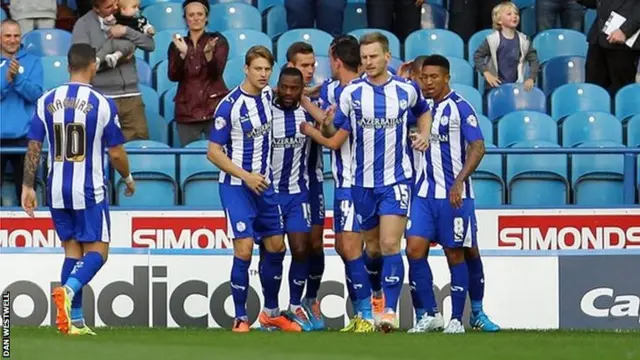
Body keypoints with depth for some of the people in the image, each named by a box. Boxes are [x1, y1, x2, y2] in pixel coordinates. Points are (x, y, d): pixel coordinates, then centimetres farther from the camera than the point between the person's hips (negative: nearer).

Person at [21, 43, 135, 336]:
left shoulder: (47, 101, 2)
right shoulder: (102, 104, -8)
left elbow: (33, 147, 2)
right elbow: (116, 153, -4)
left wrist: (27, 186, 9)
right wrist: (128, 179, 15)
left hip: (57, 190, 4)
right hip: (89, 190, -4)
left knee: (72, 249, 13)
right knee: (97, 251, 3)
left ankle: (75, 320, 8)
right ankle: (68, 290, -26)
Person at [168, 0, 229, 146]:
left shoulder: (218, 40, 4)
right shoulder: (177, 44, 9)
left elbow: (216, 72, -8)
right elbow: (173, 76, -3)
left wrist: (208, 53, -27)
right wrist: (182, 53, -19)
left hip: (215, 109, -2)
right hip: (186, 111, 2)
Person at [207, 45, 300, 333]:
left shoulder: (269, 96, 2)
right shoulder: (229, 105, -15)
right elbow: (214, 152, -13)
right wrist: (246, 177, -19)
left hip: (264, 185, 6)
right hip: (236, 187, -6)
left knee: (275, 247, 10)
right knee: (244, 249, -12)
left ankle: (271, 313, 24)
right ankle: (240, 317, -4)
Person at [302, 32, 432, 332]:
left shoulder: (407, 90, 0)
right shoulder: (351, 93, -1)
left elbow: (423, 111, 22)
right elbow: (336, 139, 2)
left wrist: (424, 134, 5)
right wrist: (307, 128, -11)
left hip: (396, 179, -2)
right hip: (362, 181, 2)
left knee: (390, 244, -14)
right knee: (372, 246, 12)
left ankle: (391, 310, -16)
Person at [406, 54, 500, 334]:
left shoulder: (460, 108, -7)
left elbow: (478, 147, -14)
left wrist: (459, 181, -22)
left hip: (453, 195, -6)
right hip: (423, 193, 6)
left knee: (457, 254, 2)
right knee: (415, 249, -6)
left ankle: (457, 319, 10)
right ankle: (428, 316, 1)